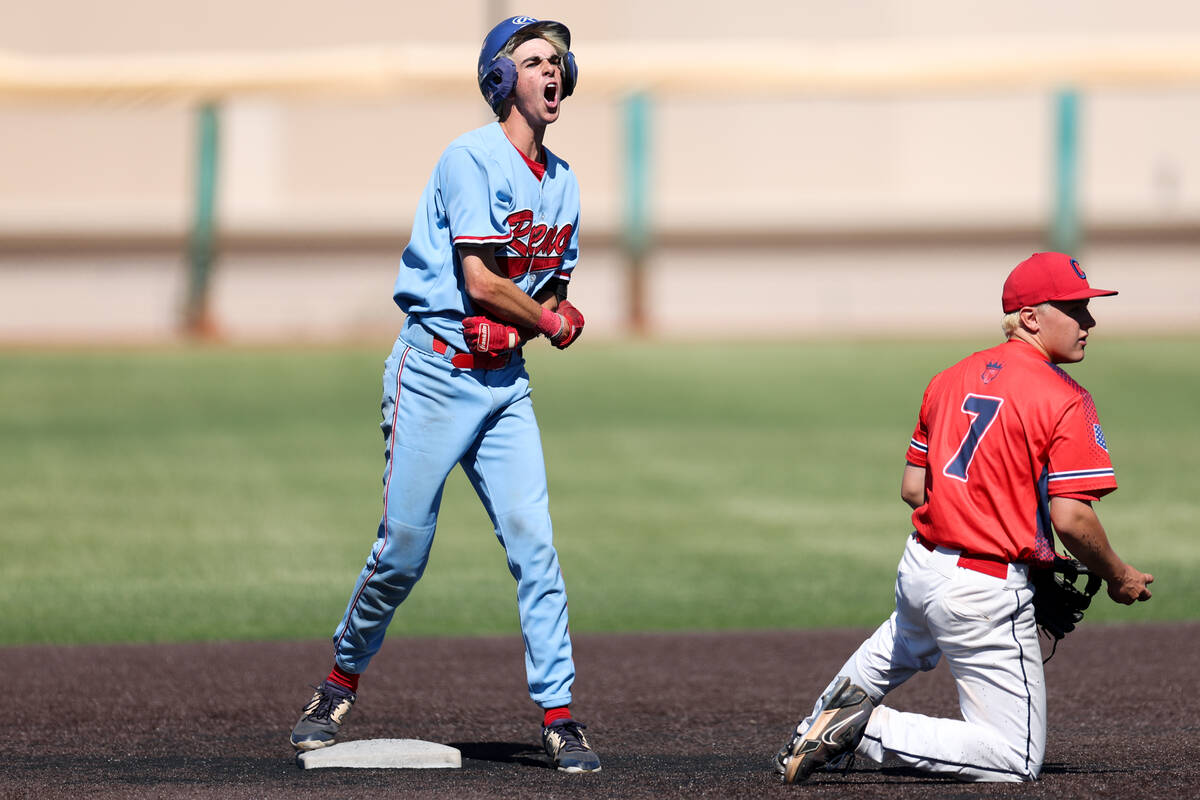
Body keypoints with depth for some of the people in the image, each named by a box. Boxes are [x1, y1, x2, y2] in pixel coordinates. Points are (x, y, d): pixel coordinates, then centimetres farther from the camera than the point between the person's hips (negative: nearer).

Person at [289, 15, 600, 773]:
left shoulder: (563, 184, 12)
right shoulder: (471, 160, -11)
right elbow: (480, 281, -18)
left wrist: (509, 328, -6)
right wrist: (551, 321, -3)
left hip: (504, 382, 6)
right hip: (434, 372, -6)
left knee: (533, 541, -6)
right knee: (403, 549, -4)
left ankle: (560, 717, -5)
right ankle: (342, 683, 18)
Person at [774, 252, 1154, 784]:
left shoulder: (952, 379, 9)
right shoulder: (1065, 401, -14)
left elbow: (912, 489, 13)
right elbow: (1071, 518, -20)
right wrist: (1119, 579, -3)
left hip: (918, 569, 8)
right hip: (988, 591, -8)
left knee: (908, 642, 44)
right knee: (1015, 759, -2)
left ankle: (817, 731, 44)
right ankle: (872, 729, -13)